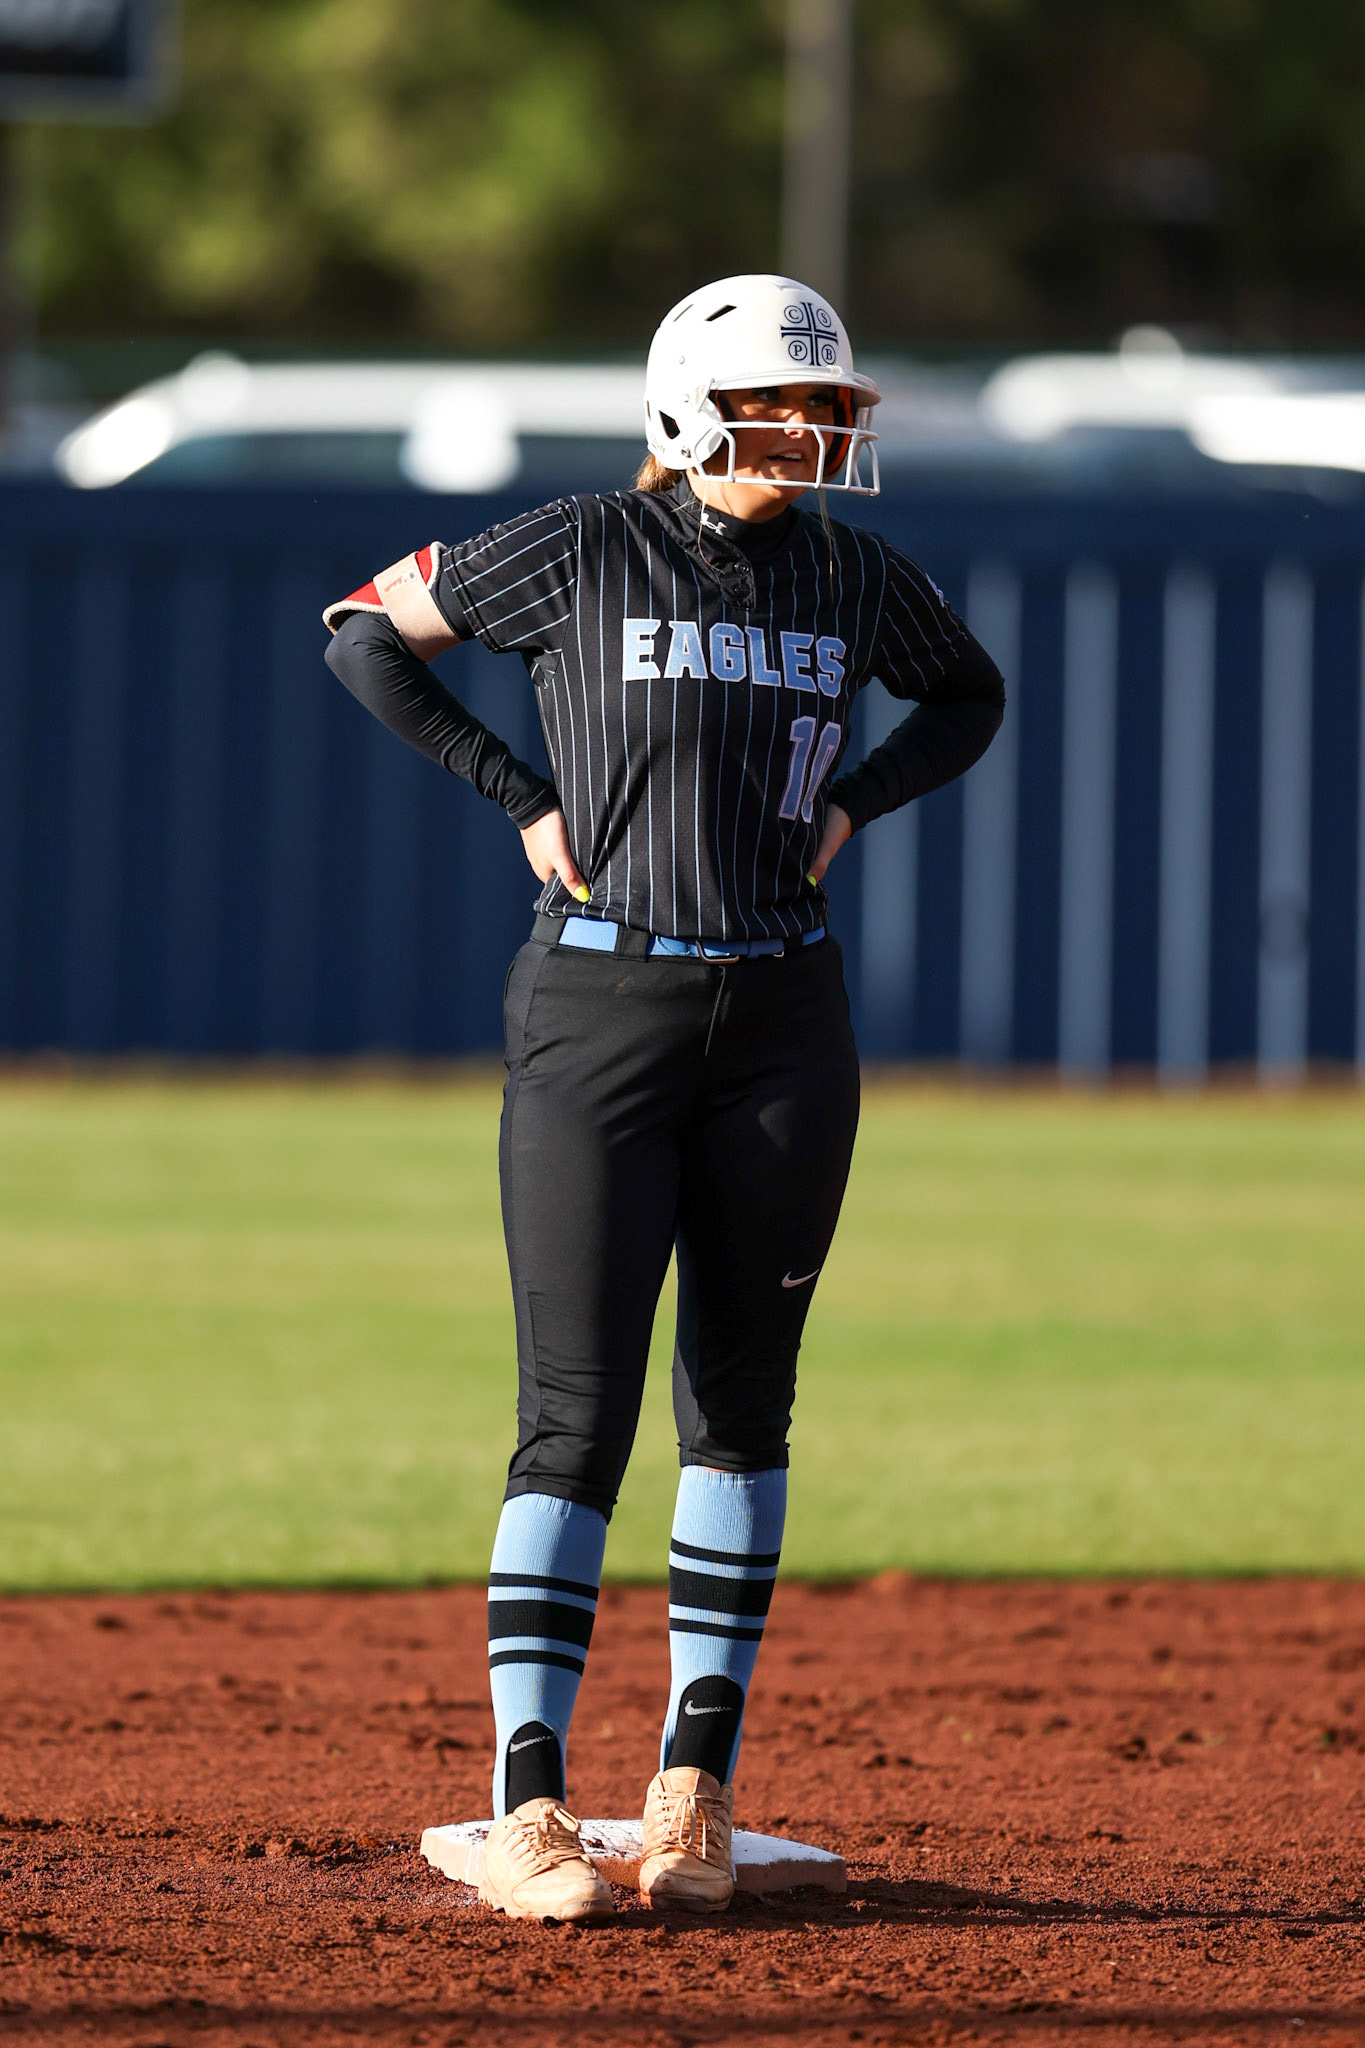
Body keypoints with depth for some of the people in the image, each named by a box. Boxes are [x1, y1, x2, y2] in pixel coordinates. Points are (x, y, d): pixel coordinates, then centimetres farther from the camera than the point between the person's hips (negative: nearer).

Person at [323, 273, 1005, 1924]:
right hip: (599, 1003, -4)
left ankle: (697, 1784, 15)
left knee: (740, 1401, 7)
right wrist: (520, 796, -3)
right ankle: (526, 1804, -8)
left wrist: (852, 802, 7)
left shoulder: (856, 581, 6)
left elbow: (970, 694, 24)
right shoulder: (577, 556, -5)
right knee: (578, 1408, -9)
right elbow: (365, 629, 3)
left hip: (784, 1024, 4)